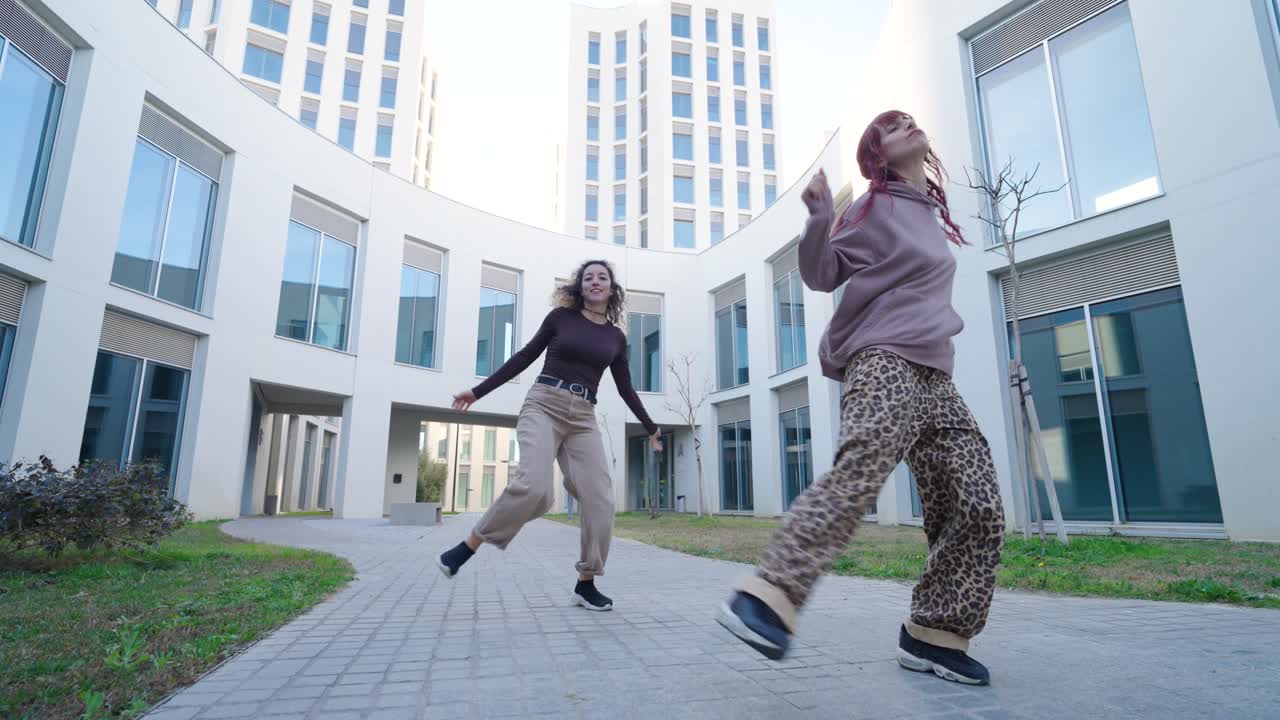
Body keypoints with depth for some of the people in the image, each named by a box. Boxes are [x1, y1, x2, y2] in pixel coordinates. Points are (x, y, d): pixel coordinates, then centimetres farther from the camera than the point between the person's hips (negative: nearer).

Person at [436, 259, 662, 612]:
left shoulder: (616, 337, 14)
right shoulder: (561, 317, 6)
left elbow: (625, 388, 23)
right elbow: (525, 357, 10)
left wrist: (650, 427, 29)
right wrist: (478, 391, 10)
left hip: (582, 418, 4)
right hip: (544, 404, -3)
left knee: (600, 499, -9)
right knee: (534, 487, -26)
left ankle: (586, 583, 6)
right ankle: (468, 545, -6)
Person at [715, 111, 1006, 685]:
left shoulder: (933, 212, 26)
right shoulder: (876, 205, 5)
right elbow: (822, 275, -3)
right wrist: (819, 218, -16)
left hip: (933, 373, 8)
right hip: (884, 361, -8)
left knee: (979, 508, 0)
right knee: (858, 473, -34)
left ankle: (934, 633, 9)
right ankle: (767, 596, -41)